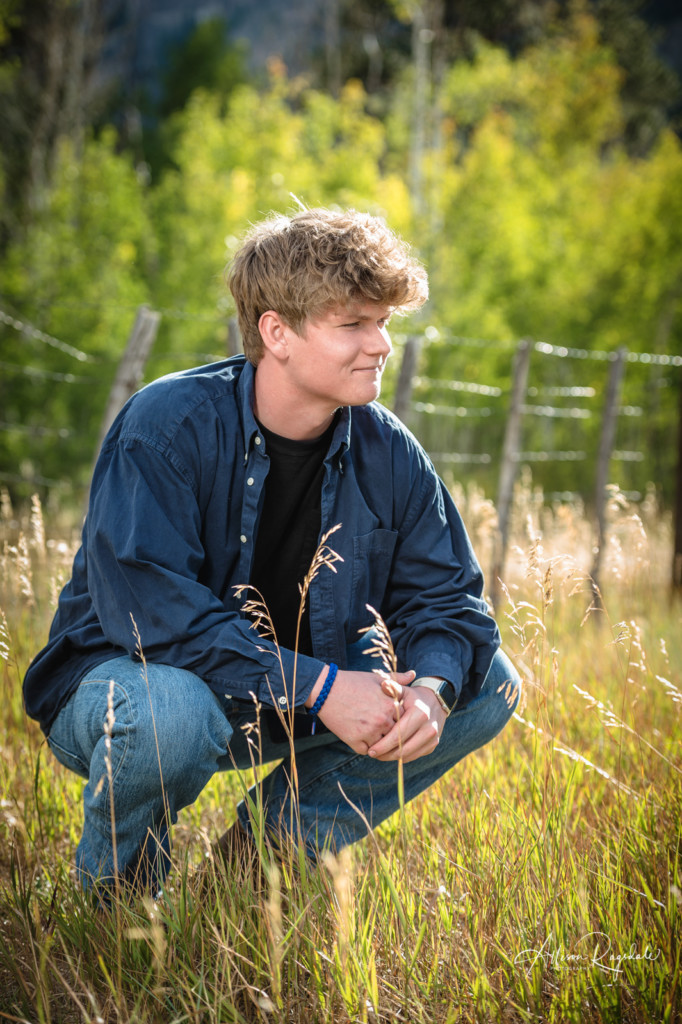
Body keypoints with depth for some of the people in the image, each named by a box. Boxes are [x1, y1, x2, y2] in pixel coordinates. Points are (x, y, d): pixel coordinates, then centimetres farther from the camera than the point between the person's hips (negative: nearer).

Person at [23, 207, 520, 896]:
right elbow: (148, 605, -32)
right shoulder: (166, 426, -23)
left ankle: (270, 843, 7)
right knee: (173, 711, -42)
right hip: (122, 677, -6)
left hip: (294, 704, 6)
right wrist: (319, 686, -36)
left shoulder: (386, 452, -5)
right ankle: (113, 886, -6)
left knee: (490, 683, -6)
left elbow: (445, 594, -2)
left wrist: (432, 689, -27)